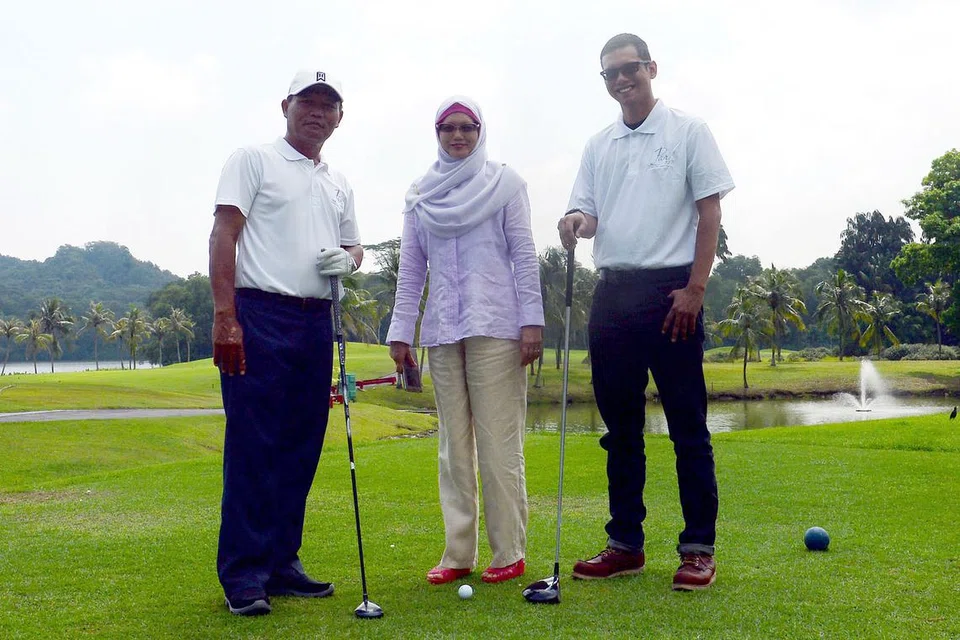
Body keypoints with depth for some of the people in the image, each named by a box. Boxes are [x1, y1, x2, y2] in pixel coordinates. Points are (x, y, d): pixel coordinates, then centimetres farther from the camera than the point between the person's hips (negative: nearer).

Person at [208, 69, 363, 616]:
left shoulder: (339, 185, 21)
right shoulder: (254, 160, 3)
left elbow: (353, 245, 27)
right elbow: (224, 235, -6)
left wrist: (348, 258, 0)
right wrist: (225, 316, -16)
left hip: (316, 321, 6)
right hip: (260, 316, -6)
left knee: (301, 447, 7)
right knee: (253, 446, -7)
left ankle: (281, 564, 17)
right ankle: (243, 576, -1)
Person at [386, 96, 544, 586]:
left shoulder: (504, 182, 5)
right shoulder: (420, 194, 14)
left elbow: (524, 255, 0)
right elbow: (411, 266, 13)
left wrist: (532, 320, -8)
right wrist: (401, 330, 8)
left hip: (494, 325, -4)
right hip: (442, 329, 4)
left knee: (498, 441, -3)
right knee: (453, 443, 6)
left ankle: (509, 552, 7)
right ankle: (458, 552, 13)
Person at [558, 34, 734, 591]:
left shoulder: (688, 131, 3)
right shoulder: (598, 146, 16)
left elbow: (710, 213, -2)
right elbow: (589, 214, 13)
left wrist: (695, 287, -11)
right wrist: (577, 221, -12)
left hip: (671, 290, -5)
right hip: (612, 292, 5)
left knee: (687, 424, -2)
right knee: (620, 425, 8)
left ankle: (700, 549, 7)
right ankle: (626, 544, 18)